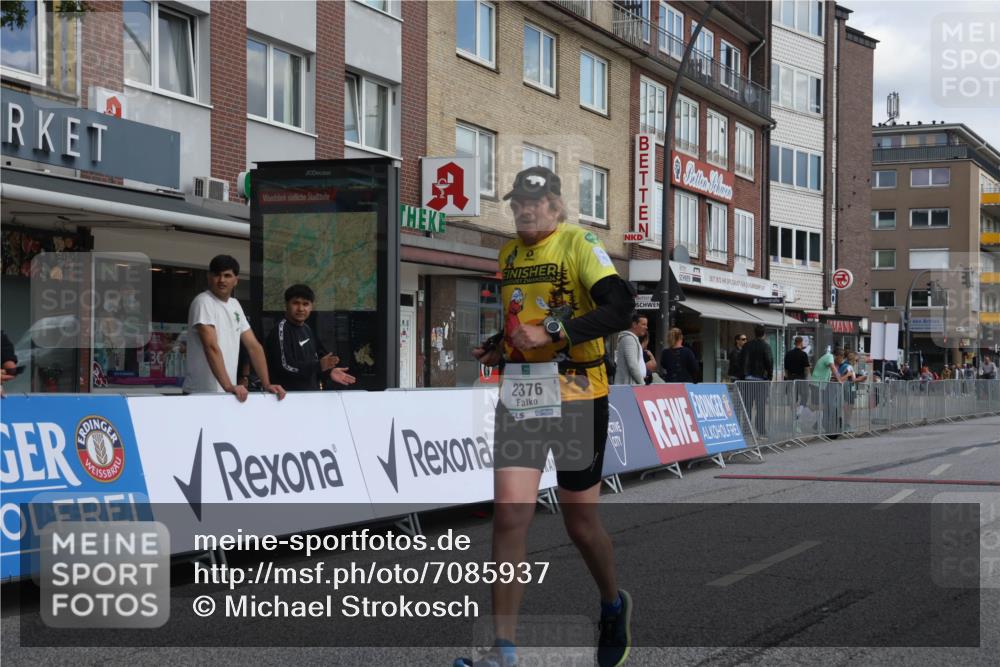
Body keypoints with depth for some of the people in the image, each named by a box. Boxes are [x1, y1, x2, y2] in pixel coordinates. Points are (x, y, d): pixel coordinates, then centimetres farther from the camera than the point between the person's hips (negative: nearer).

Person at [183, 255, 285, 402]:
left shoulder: (235, 305, 12)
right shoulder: (203, 302, -11)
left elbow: (254, 346, 11)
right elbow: (211, 347, -22)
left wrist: (267, 385, 2)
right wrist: (229, 387, -31)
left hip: (228, 394, 7)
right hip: (202, 394, -7)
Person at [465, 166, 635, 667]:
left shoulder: (579, 244, -8)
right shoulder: (508, 254, 13)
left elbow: (620, 306, -21)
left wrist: (551, 333, -25)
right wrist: (498, 346, 8)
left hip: (576, 397, -4)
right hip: (519, 398, 5)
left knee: (580, 522, 7)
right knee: (509, 516, -8)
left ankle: (614, 605, 37)